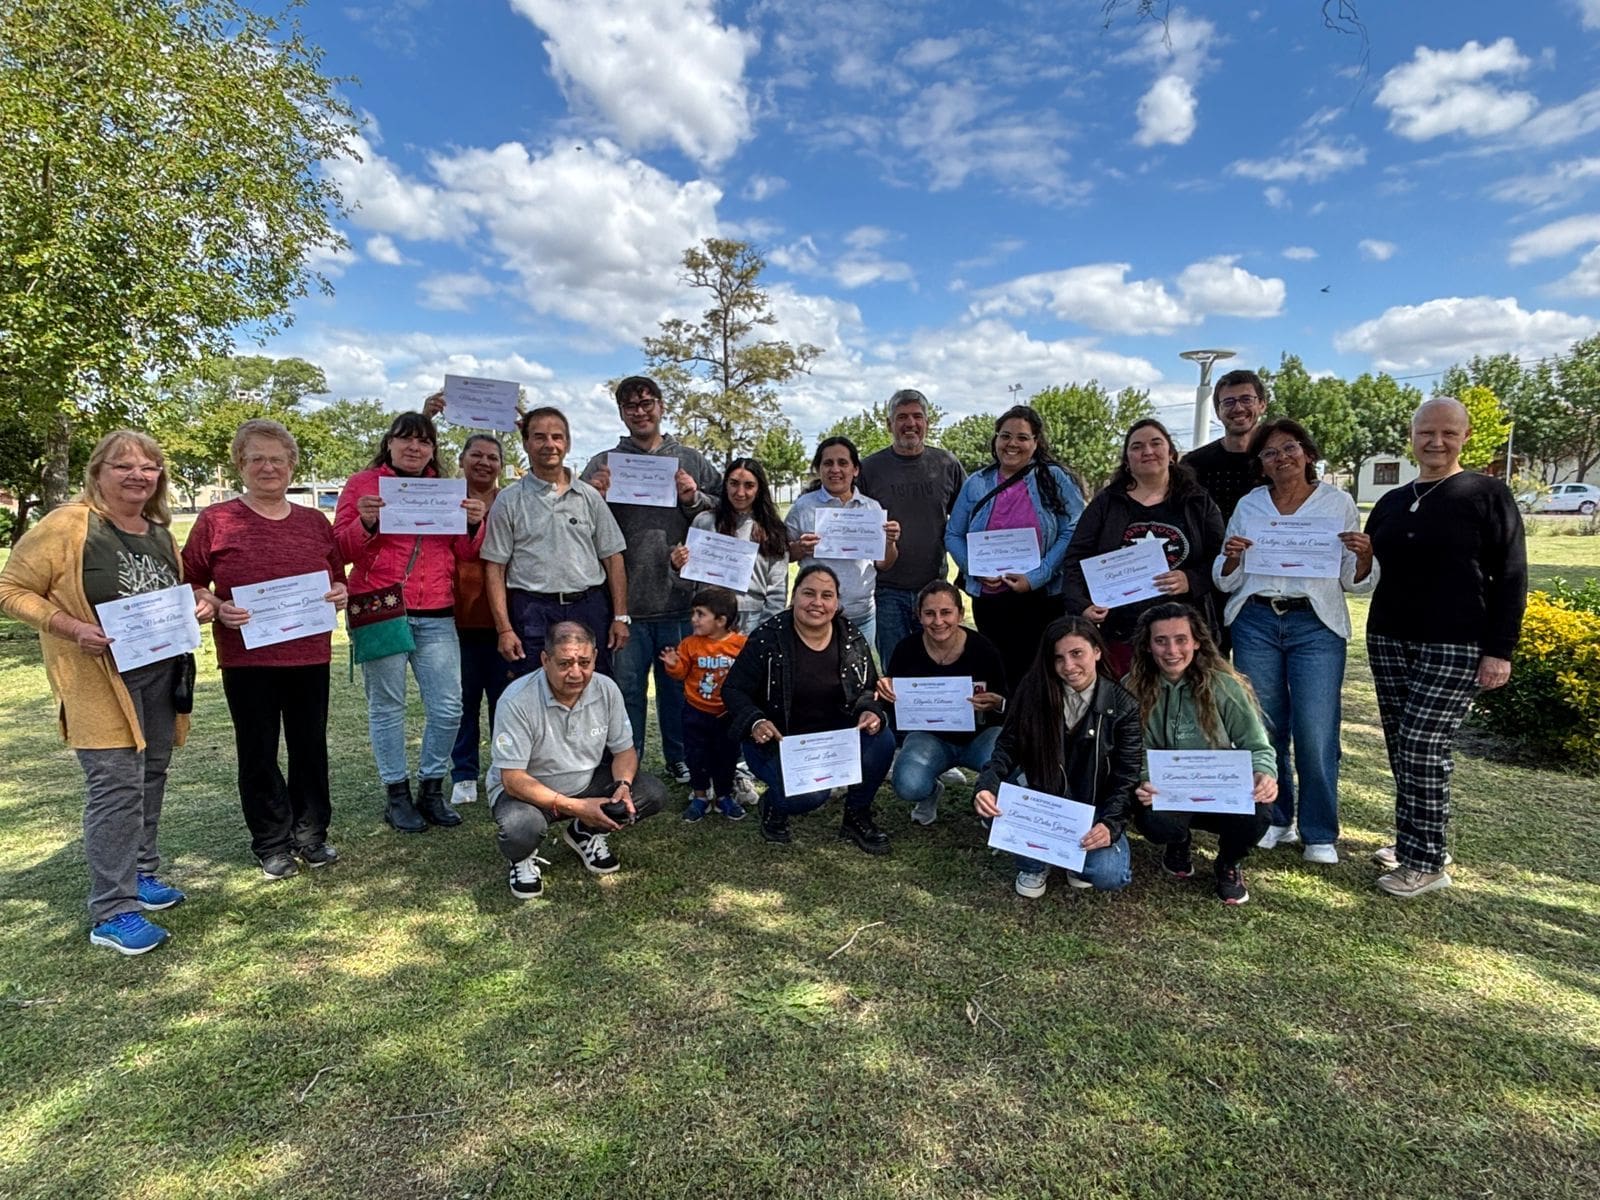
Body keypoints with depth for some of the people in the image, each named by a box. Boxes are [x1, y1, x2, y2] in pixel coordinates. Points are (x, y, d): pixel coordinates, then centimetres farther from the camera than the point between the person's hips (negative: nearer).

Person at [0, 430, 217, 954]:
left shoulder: (161, 533, 10)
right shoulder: (66, 525, -11)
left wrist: (198, 605, 1)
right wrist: (73, 629, -22)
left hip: (161, 675, 7)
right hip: (101, 681, -7)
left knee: (151, 778, 15)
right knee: (116, 786, -8)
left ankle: (140, 873, 31)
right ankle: (111, 913, 0)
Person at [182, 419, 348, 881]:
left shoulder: (315, 522, 8)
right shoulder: (215, 521, -1)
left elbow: (337, 578, 17)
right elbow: (190, 587, 2)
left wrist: (340, 594, -4)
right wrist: (218, 608, -17)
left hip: (309, 655, 3)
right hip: (246, 658, -2)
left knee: (311, 747, 11)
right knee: (258, 752, 9)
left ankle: (310, 834, 27)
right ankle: (271, 843, 23)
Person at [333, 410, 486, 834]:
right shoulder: (363, 483, 6)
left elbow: (463, 553, 13)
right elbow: (343, 549, 2)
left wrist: (474, 525, -6)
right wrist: (366, 523, -17)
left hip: (436, 615, 3)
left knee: (448, 708, 1)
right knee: (386, 706, 4)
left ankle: (431, 788, 19)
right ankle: (397, 794, 17)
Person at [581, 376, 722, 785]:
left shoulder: (691, 460, 9)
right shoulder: (603, 464, 7)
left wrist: (695, 499, -10)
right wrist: (594, 499, -15)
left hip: (680, 597, 1)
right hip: (624, 599, -1)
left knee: (679, 683, 13)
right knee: (626, 686, 7)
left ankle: (681, 759, 29)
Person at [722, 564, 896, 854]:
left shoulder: (853, 640, -1)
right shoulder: (768, 638, -12)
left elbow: (870, 689, 9)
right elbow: (733, 689, -8)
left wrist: (870, 712, -16)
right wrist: (755, 722, -27)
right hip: (777, 740, -4)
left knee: (882, 740, -23)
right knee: (810, 795, -31)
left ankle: (856, 816, 4)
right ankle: (774, 805, 10)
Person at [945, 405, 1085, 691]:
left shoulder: (1054, 480, 1)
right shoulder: (976, 484, 9)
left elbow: (1073, 533, -6)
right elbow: (953, 535, 10)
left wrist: (1036, 577, -16)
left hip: (1043, 599, -2)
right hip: (988, 598, 2)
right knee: (999, 674, 9)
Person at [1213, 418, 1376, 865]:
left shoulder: (1338, 503, 5)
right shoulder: (1248, 506, 9)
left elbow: (1356, 583, 6)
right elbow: (1226, 582, 9)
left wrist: (1364, 556, -14)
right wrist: (1232, 557, -11)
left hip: (1316, 626, -2)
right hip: (1255, 622, 2)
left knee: (1315, 733, -5)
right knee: (1263, 727, 6)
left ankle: (1320, 833, 11)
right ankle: (1274, 819, 23)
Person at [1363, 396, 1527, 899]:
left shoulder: (1488, 495, -1)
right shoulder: (1391, 503, 14)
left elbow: (1511, 577, -4)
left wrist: (1500, 650, -9)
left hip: (1456, 647, -5)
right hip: (1390, 640, 5)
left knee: (1422, 746, -9)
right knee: (1401, 747, 7)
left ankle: (1426, 862, 3)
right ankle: (1415, 841, 20)